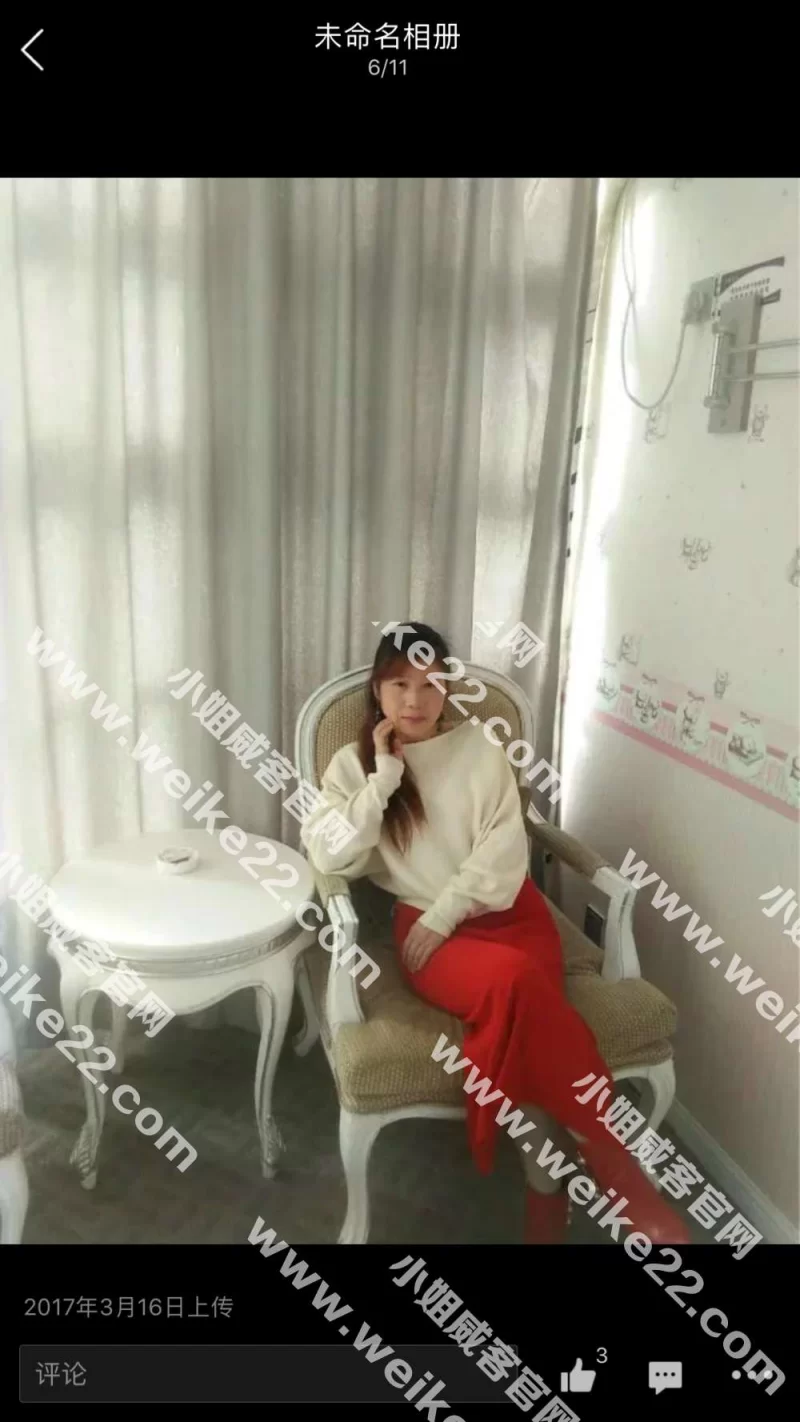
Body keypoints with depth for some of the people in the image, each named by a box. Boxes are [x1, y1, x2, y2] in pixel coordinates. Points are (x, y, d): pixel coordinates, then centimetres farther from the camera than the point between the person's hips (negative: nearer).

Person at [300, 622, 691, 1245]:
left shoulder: (481, 747, 7)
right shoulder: (353, 764, 7)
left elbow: (504, 850, -1)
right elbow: (329, 857, -8)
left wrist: (444, 915, -12)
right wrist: (385, 774, -11)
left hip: (506, 910, 1)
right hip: (424, 924, -1)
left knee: (516, 1005, -32)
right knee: (515, 982, -33)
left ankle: (548, 1192, -16)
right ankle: (614, 1169, -20)